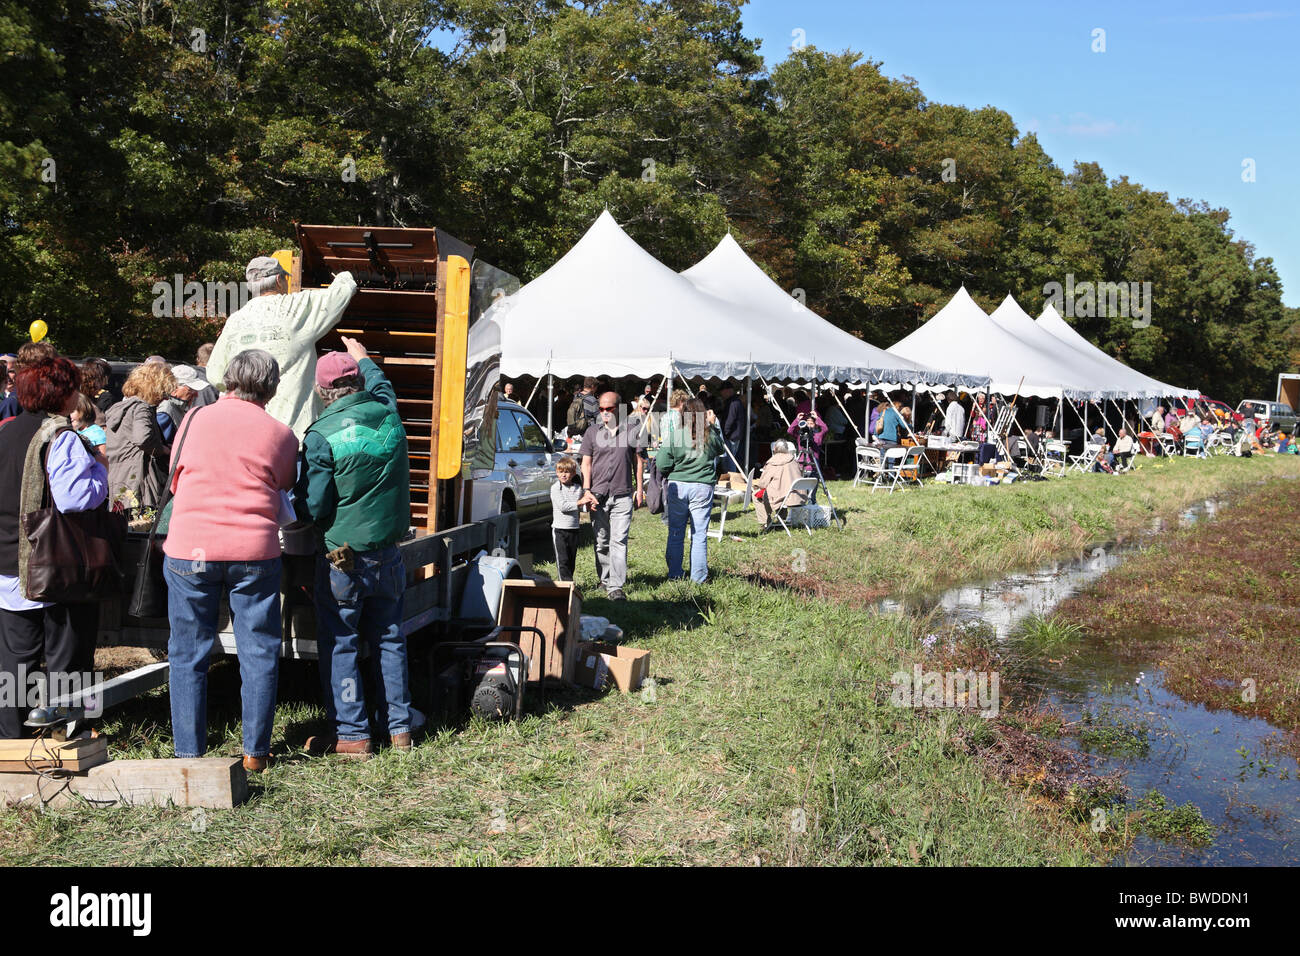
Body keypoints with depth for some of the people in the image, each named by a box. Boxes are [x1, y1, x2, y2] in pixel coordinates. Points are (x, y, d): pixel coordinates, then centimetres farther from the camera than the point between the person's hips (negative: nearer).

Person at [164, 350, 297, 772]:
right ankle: (255, 752, 15)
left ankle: (188, 753, 16)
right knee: (258, 654, 9)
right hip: (255, 552, 0)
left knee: (188, 655, 10)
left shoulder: (194, 420, 4)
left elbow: (175, 483, 14)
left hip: (190, 550, 1)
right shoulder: (281, 435, 1)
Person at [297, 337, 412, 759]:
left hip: (342, 556, -5)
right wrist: (363, 357, 43)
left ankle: (351, 734, 8)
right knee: (389, 638, 15)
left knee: (339, 645, 5)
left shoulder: (322, 435, -15)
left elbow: (312, 507, -14)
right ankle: (398, 727, 21)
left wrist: (296, 496, 8)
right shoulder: (389, 415, 0)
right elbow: (382, 385, 26)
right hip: (388, 553, 5)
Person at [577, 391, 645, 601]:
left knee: (619, 541, -8)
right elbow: (586, 463, 7)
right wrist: (586, 491, -3)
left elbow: (638, 461, 14)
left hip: (623, 496, -1)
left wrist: (639, 489, 9)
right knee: (601, 541, 8)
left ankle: (616, 586, -9)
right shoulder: (592, 433, 7)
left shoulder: (631, 432, 6)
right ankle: (605, 580, 23)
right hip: (598, 495, 1)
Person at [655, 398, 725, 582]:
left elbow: (661, 465, -7)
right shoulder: (710, 436, -4)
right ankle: (699, 576, 9)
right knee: (699, 535, 5)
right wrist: (713, 426, 18)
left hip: (677, 486, 0)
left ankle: (674, 574, 17)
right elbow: (720, 449, 19)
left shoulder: (674, 436, -7)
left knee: (675, 533, 11)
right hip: (703, 487, 0)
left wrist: (666, 477, 13)